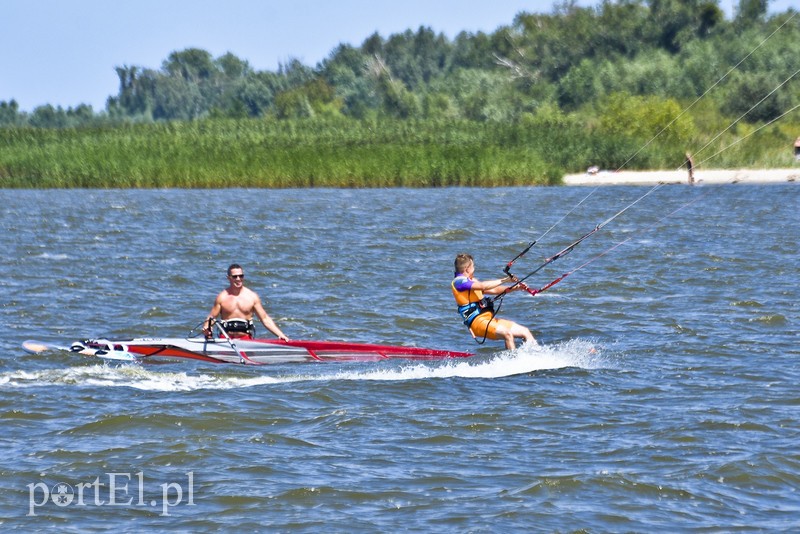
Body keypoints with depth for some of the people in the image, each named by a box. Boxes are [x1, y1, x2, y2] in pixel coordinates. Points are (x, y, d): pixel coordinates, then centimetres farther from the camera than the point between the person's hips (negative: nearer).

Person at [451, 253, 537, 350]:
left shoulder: (471, 281, 22)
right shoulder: (458, 282, -8)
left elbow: (494, 290, 21)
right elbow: (483, 286, -21)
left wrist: (515, 288, 11)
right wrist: (504, 280, -18)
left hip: (490, 319, 10)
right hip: (478, 322, -10)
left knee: (525, 332, 3)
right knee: (507, 334, -32)